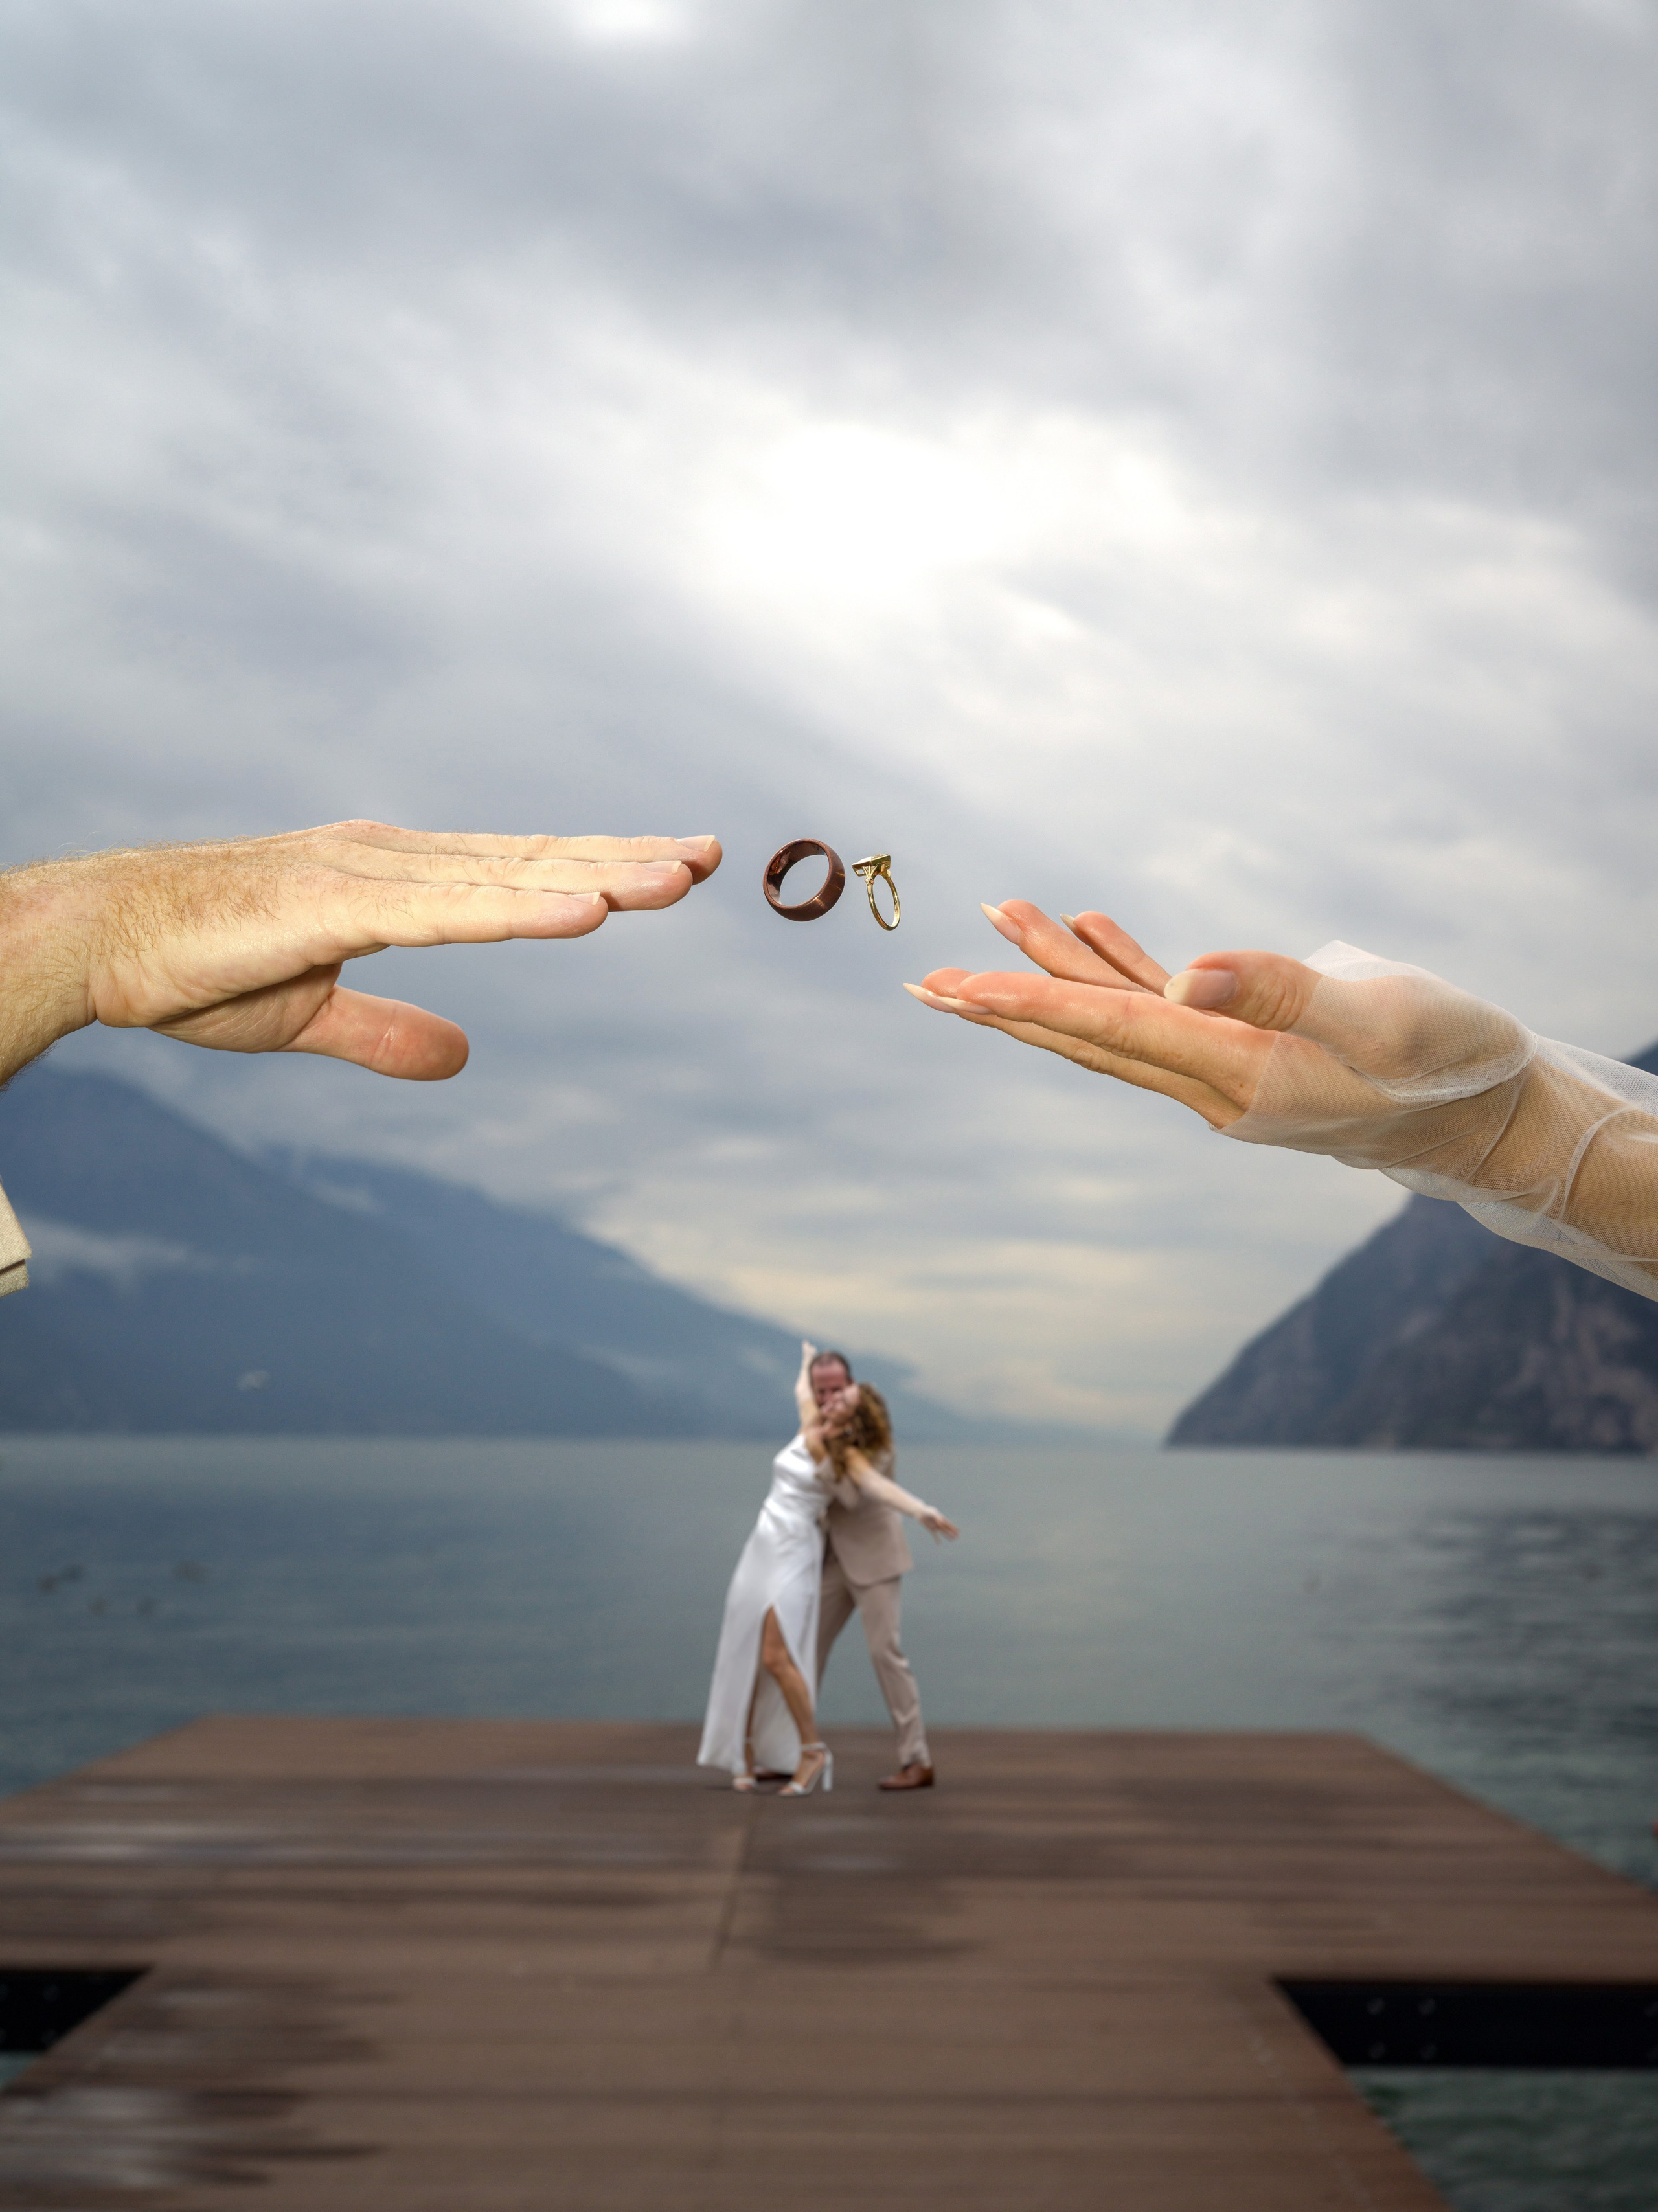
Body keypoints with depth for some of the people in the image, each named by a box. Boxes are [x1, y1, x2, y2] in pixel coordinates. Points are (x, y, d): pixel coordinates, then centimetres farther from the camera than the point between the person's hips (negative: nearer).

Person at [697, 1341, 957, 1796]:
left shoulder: (847, 1456, -11)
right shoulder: (809, 1428, 6)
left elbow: (880, 1485, -30)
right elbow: (803, 1389, 29)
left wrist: (921, 1511, -48)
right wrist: (809, 1359, 49)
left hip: (795, 1554, -7)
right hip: (761, 1548, 7)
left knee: (776, 1657, -18)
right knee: (744, 1655, 6)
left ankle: (812, 1751, -4)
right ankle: (747, 1757, 15)